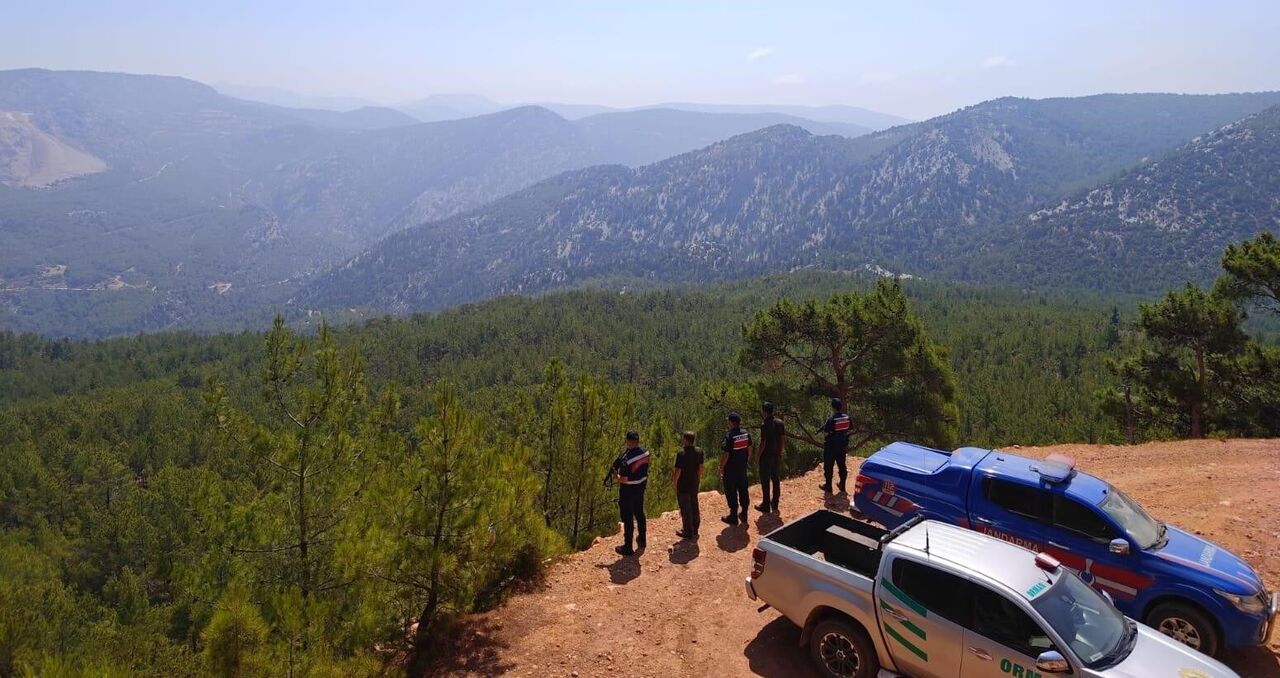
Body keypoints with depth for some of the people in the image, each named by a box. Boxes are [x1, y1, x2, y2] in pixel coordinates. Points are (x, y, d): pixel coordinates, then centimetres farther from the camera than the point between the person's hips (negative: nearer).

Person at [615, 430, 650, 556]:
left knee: (628, 518, 4)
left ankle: (628, 548, 12)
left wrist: (617, 477, -6)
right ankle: (641, 540, 39)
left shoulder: (626, 458, -28)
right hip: (640, 487, 7)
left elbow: (624, 479, -26)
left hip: (628, 490, -7)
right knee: (639, 514, 23)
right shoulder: (645, 452, -6)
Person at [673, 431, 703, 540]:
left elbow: (678, 471, -20)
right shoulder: (699, 451, -5)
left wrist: (674, 481, -3)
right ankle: (695, 529, 32)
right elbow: (701, 467, 5)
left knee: (685, 509, 6)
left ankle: (688, 533, 15)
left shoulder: (681, 454, -25)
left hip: (683, 485, -6)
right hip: (694, 483, 6)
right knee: (694, 506, 20)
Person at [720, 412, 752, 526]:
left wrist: (721, 469, -9)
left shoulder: (729, 436, -22)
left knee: (731, 492, 5)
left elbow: (725, 455, -20)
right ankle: (744, 515, 27)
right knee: (743, 490, 17)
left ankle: (733, 517, 14)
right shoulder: (746, 433, -1)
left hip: (730, 469, -7)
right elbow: (749, 450, 9)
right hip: (743, 467, 7)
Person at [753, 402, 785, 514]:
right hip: (777, 455, 6)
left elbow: (763, 443, -18)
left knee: (765, 480, 4)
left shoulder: (764, 425, -20)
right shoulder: (780, 422, -1)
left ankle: (766, 505, 11)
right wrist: (780, 452, 15)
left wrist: (758, 455, -6)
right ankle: (775, 504, 25)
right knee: (776, 479, 15)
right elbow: (782, 439, 5)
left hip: (766, 455, -6)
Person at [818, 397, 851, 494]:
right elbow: (850, 427, 7)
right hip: (843, 445, 6)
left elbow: (825, 431, -21)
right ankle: (842, 487, 25)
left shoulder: (831, 419, -23)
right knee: (842, 466, 17)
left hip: (831, 447, -5)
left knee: (828, 466, 8)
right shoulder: (847, 417, -5)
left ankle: (828, 487, 16)